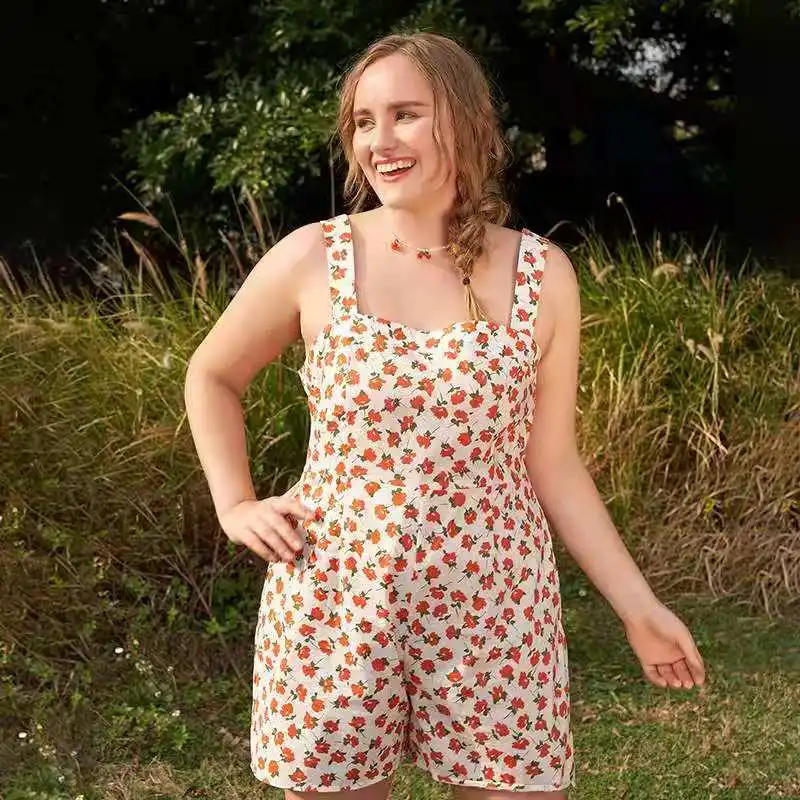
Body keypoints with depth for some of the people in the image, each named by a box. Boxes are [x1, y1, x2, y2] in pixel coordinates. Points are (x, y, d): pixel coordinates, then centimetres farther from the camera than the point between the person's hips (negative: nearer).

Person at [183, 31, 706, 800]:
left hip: (496, 610, 1)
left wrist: (635, 602, 3)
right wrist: (236, 506, 3)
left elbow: (550, 462, 5)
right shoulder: (311, 259, -3)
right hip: (334, 603, 0)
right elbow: (211, 376, 13)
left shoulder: (541, 273, -1)